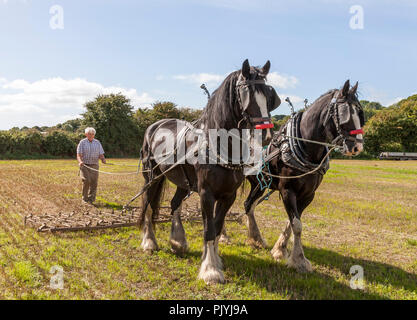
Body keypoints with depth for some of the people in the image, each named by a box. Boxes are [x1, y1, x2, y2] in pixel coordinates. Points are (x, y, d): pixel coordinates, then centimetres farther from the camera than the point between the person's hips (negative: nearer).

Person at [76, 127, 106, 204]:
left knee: (94, 182, -5)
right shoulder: (82, 142, 2)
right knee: (86, 181, -15)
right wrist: (80, 161, -24)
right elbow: (78, 155, -4)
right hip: (84, 165, -2)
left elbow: (101, 154, 6)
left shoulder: (97, 143, 9)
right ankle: (85, 199, -1)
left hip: (94, 166, 2)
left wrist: (103, 159, -16)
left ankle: (91, 199, 6)